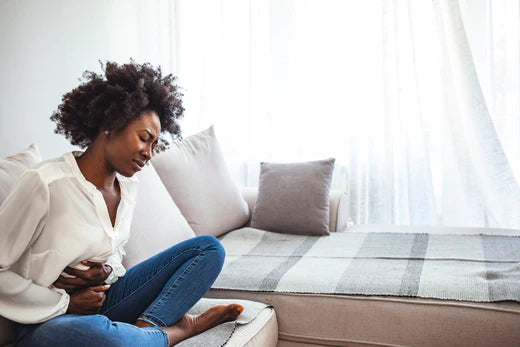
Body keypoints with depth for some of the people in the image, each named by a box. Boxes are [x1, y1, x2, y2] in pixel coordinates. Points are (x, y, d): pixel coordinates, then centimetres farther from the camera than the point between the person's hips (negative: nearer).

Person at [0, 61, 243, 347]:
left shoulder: (128, 187, 2)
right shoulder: (45, 183, -19)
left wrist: (106, 273, -7)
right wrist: (66, 303, -13)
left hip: (104, 300, 7)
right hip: (47, 319, -7)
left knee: (209, 247, -2)